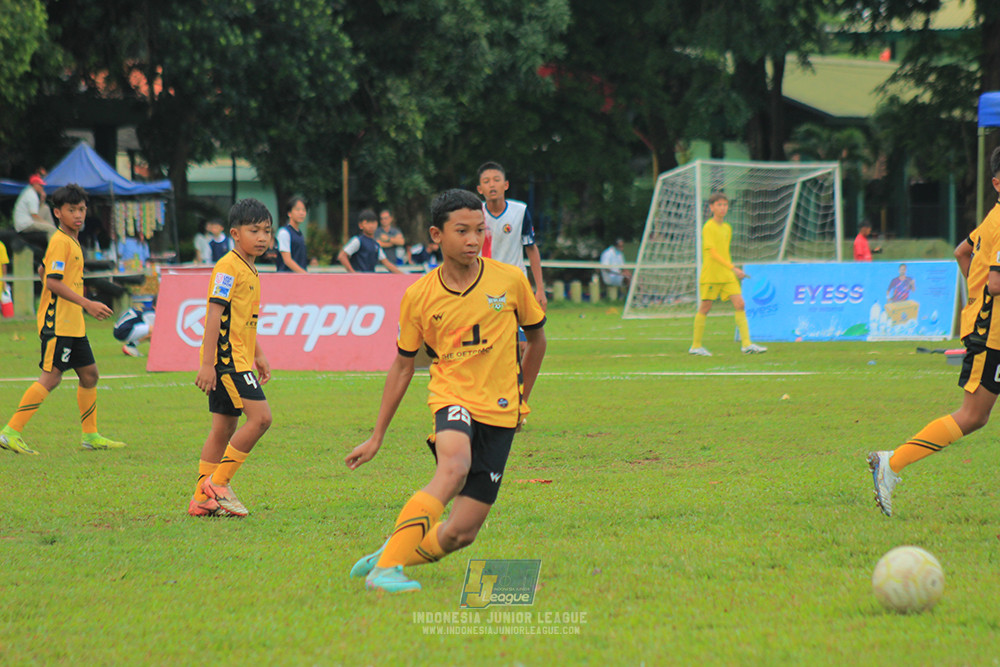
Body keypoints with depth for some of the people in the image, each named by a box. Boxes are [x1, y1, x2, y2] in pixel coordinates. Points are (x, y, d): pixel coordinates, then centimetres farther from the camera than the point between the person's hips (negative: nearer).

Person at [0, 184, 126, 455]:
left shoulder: (72, 241, 16)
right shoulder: (60, 242, -14)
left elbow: (45, 273, 26)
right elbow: (52, 281, -21)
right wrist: (87, 304, -23)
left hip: (73, 325, 10)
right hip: (58, 323, -10)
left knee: (89, 374, 13)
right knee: (51, 377, -13)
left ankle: (91, 436, 22)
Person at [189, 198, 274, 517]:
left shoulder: (249, 270, 17)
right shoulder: (228, 268, -13)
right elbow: (214, 314, -18)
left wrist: (258, 355, 26)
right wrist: (208, 363, -22)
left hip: (237, 358, 10)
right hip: (227, 357, -10)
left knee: (224, 429, 10)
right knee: (260, 417, -15)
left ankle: (203, 498, 12)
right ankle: (218, 482, -9)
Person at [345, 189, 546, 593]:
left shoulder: (510, 281, -2)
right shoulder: (419, 296, -1)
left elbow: (536, 339, 16)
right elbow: (402, 366, 10)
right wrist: (376, 438, 12)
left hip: (500, 413, 1)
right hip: (451, 397, -1)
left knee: (462, 532, -7)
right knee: (454, 466, -36)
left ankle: (392, 556, 20)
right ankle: (386, 568, -36)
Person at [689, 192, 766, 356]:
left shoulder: (727, 228, 13)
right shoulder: (708, 228, -10)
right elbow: (713, 253, -18)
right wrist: (733, 268, -24)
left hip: (727, 275, 6)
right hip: (710, 275, -6)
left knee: (740, 305, -5)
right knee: (705, 308, 0)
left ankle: (747, 344, -8)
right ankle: (696, 346, 11)